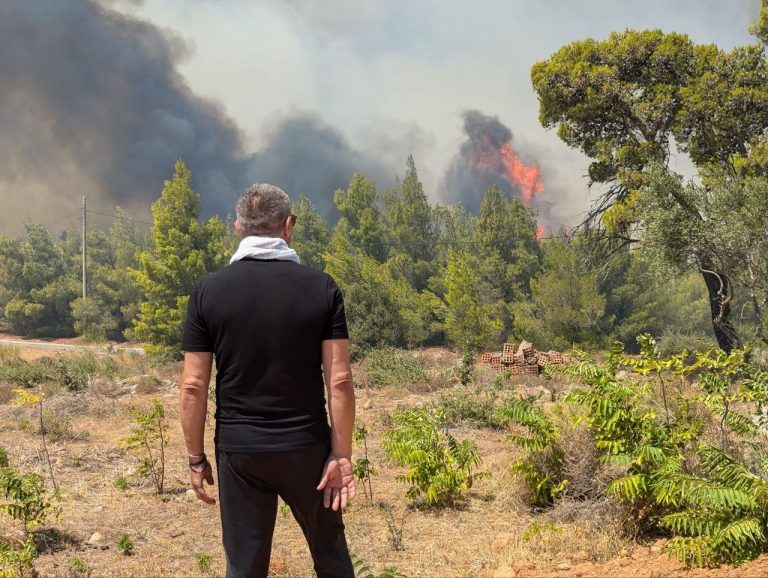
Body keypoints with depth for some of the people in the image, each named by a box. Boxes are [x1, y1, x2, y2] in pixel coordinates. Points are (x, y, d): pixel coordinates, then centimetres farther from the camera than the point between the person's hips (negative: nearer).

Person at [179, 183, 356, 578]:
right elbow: (339, 379, -8)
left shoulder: (207, 291, -5)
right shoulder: (321, 288, -6)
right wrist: (342, 455, -2)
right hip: (306, 446, 0)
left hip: (238, 449, 0)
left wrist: (195, 458, 4)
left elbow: (193, 386, -5)